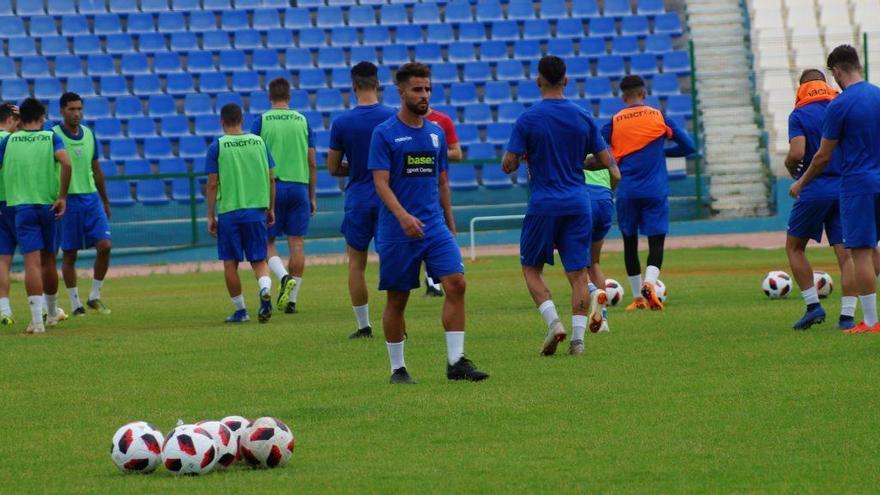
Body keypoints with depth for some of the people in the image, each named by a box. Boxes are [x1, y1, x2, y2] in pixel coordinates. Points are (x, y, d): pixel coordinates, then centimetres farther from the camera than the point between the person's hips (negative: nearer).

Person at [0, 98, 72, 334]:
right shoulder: (51, 138, 1)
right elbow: (66, 163, -16)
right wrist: (62, 197, -11)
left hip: (21, 206, -1)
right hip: (49, 206, 1)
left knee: (32, 263, -8)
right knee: (48, 262, 17)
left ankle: (37, 319, -20)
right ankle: (52, 313, 34)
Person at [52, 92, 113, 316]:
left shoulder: (89, 135, 10)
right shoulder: (53, 136, -6)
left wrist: (105, 201, 21)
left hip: (91, 198, 4)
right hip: (67, 200, -4)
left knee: (104, 246, -7)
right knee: (69, 254, 1)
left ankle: (95, 296, 6)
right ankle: (75, 303, 10)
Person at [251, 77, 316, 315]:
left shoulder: (261, 121, -1)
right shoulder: (302, 121, 6)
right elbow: (312, 164, 7)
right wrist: (312, 196, 16)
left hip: (271, 186, -2)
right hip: (299, 186, 2)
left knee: (267, 241, 7)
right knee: (297, 243, 4)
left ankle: (284, 277, -20)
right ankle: (292, 299, 3)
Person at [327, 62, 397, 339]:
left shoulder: (341, 123, -5)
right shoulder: (392, 118, -7)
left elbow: (333, 168, 2)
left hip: (357, 200, 0)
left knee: (356, 264, 10)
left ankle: (363, 326, 9)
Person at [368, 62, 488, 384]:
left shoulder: (436, 133, 12)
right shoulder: (385, 134, -5)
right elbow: (381, 182, -12)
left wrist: (450, 224, 19)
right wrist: (403, 216, -27)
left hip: (435, 226, 4)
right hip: (397, 232, -4)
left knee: (456, 284, -12)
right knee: (397, 299, 3)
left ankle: (456, 361, -9)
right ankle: (397, 368, 15)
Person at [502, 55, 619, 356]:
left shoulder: (528, 119, -8)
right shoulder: (583, 118, 2)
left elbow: (508, 165, -8)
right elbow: (605, 161, 8)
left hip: (543, 205, -3)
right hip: (578, 204, 3)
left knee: (531, 267, 12)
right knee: (578, 272, 5)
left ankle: (553, 323, -7)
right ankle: (578, 338, -4)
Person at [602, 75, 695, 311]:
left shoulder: (614, 122, 2)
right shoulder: (659, 117, 2)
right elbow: (688, 147, 6)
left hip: (627, 192, 1)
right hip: (655, 191, -1)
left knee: (630, 241, 13)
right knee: (656, 241, -1)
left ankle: (638, 297, 15)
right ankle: (649, 283, -28)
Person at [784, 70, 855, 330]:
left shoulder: (799, 115, -4)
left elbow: (797, 153, -17)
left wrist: (791, 169, 4)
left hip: (814, 189, -3)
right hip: (846, 188, 3)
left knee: (794, 247, 14)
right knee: (845, 252, 2)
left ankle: (813, 306, 5)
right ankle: (847, 315, -4)